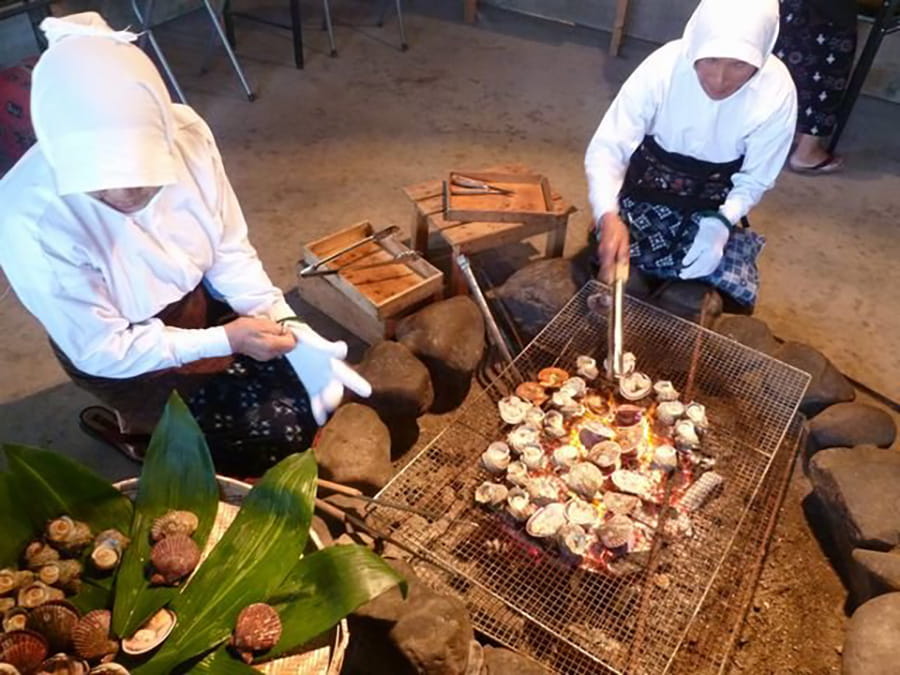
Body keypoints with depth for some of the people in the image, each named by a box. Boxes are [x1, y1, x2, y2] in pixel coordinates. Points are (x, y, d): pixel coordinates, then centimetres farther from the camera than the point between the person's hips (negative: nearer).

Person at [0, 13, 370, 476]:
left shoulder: (185, 134, -23)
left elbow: (230, 252, -10)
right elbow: (102, 350, -22)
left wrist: (291, 331, -21)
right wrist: (224, 341, -27)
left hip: (200, 300, 5)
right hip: (121, 354, -4)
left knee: (318, 390, 2)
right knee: (279, 434, -9)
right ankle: (128, 426, 14)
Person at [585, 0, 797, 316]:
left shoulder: (776, 93, -22)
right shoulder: (663, 66, -26)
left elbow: (754, 180, -9)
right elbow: (606, 149, -27)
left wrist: (721, 224, -29)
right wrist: (609, 217, -45)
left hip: (715, 205, 1)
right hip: (648, 188, 0)